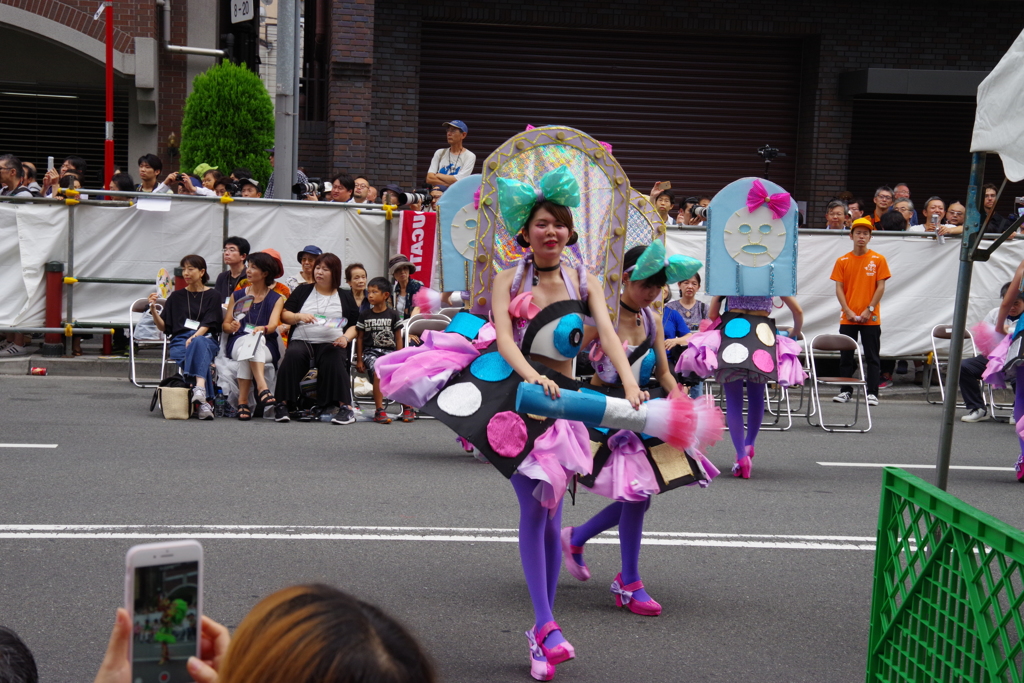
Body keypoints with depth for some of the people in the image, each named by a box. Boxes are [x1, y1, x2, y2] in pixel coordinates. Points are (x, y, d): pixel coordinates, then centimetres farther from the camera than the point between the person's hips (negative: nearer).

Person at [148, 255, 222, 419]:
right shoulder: (176, 297, 19)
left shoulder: (212, 296, 13)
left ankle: (199, 390, -59)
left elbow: (207, 324, -1)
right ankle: (204, 401, -48)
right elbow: (163, 327, 13)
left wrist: (194, 337, -19)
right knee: (194, 354, -35)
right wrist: (153, 309, -4)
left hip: (206, 340, -1)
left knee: (198, 344, -39)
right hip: (179, 341, 1)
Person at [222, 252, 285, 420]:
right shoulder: (237, 296, 19)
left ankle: (243, 400, -45)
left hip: (266, 346, -1)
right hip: (238, 342, 1)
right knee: (249, 341, -36)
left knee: (254, 339, -38)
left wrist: (262, 329, -30)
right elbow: (225, 325, 14)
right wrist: (233, 327, -11)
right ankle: (262, 388, -52)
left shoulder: (276, 299, 12)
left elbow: (273, 325, -6)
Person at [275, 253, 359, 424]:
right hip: (301, 341, 1)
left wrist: (346, 338, -8)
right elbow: (284, 315, 14)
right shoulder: (303, 290, 19)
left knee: (333, 359, -35)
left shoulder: (345, 297, 17)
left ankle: (345, 407, -36)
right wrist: (299, 316, -8)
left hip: (331, 344, -1)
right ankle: (283, 404, -32)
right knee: (293, 355, -33)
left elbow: (355, 325, 12)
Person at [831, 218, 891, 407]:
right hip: (848, 318, 2)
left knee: (872, 357, 1)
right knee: (846, 356, 5)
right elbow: (839, 288, 2)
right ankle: (845, 391, 13)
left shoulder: (878, 260, 1)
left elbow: (881, 287, -1)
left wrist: (869, 310, -9)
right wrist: (848, 311, -9)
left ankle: (872, 393, 4)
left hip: (871, 318, -2)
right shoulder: (842, 261, 4)